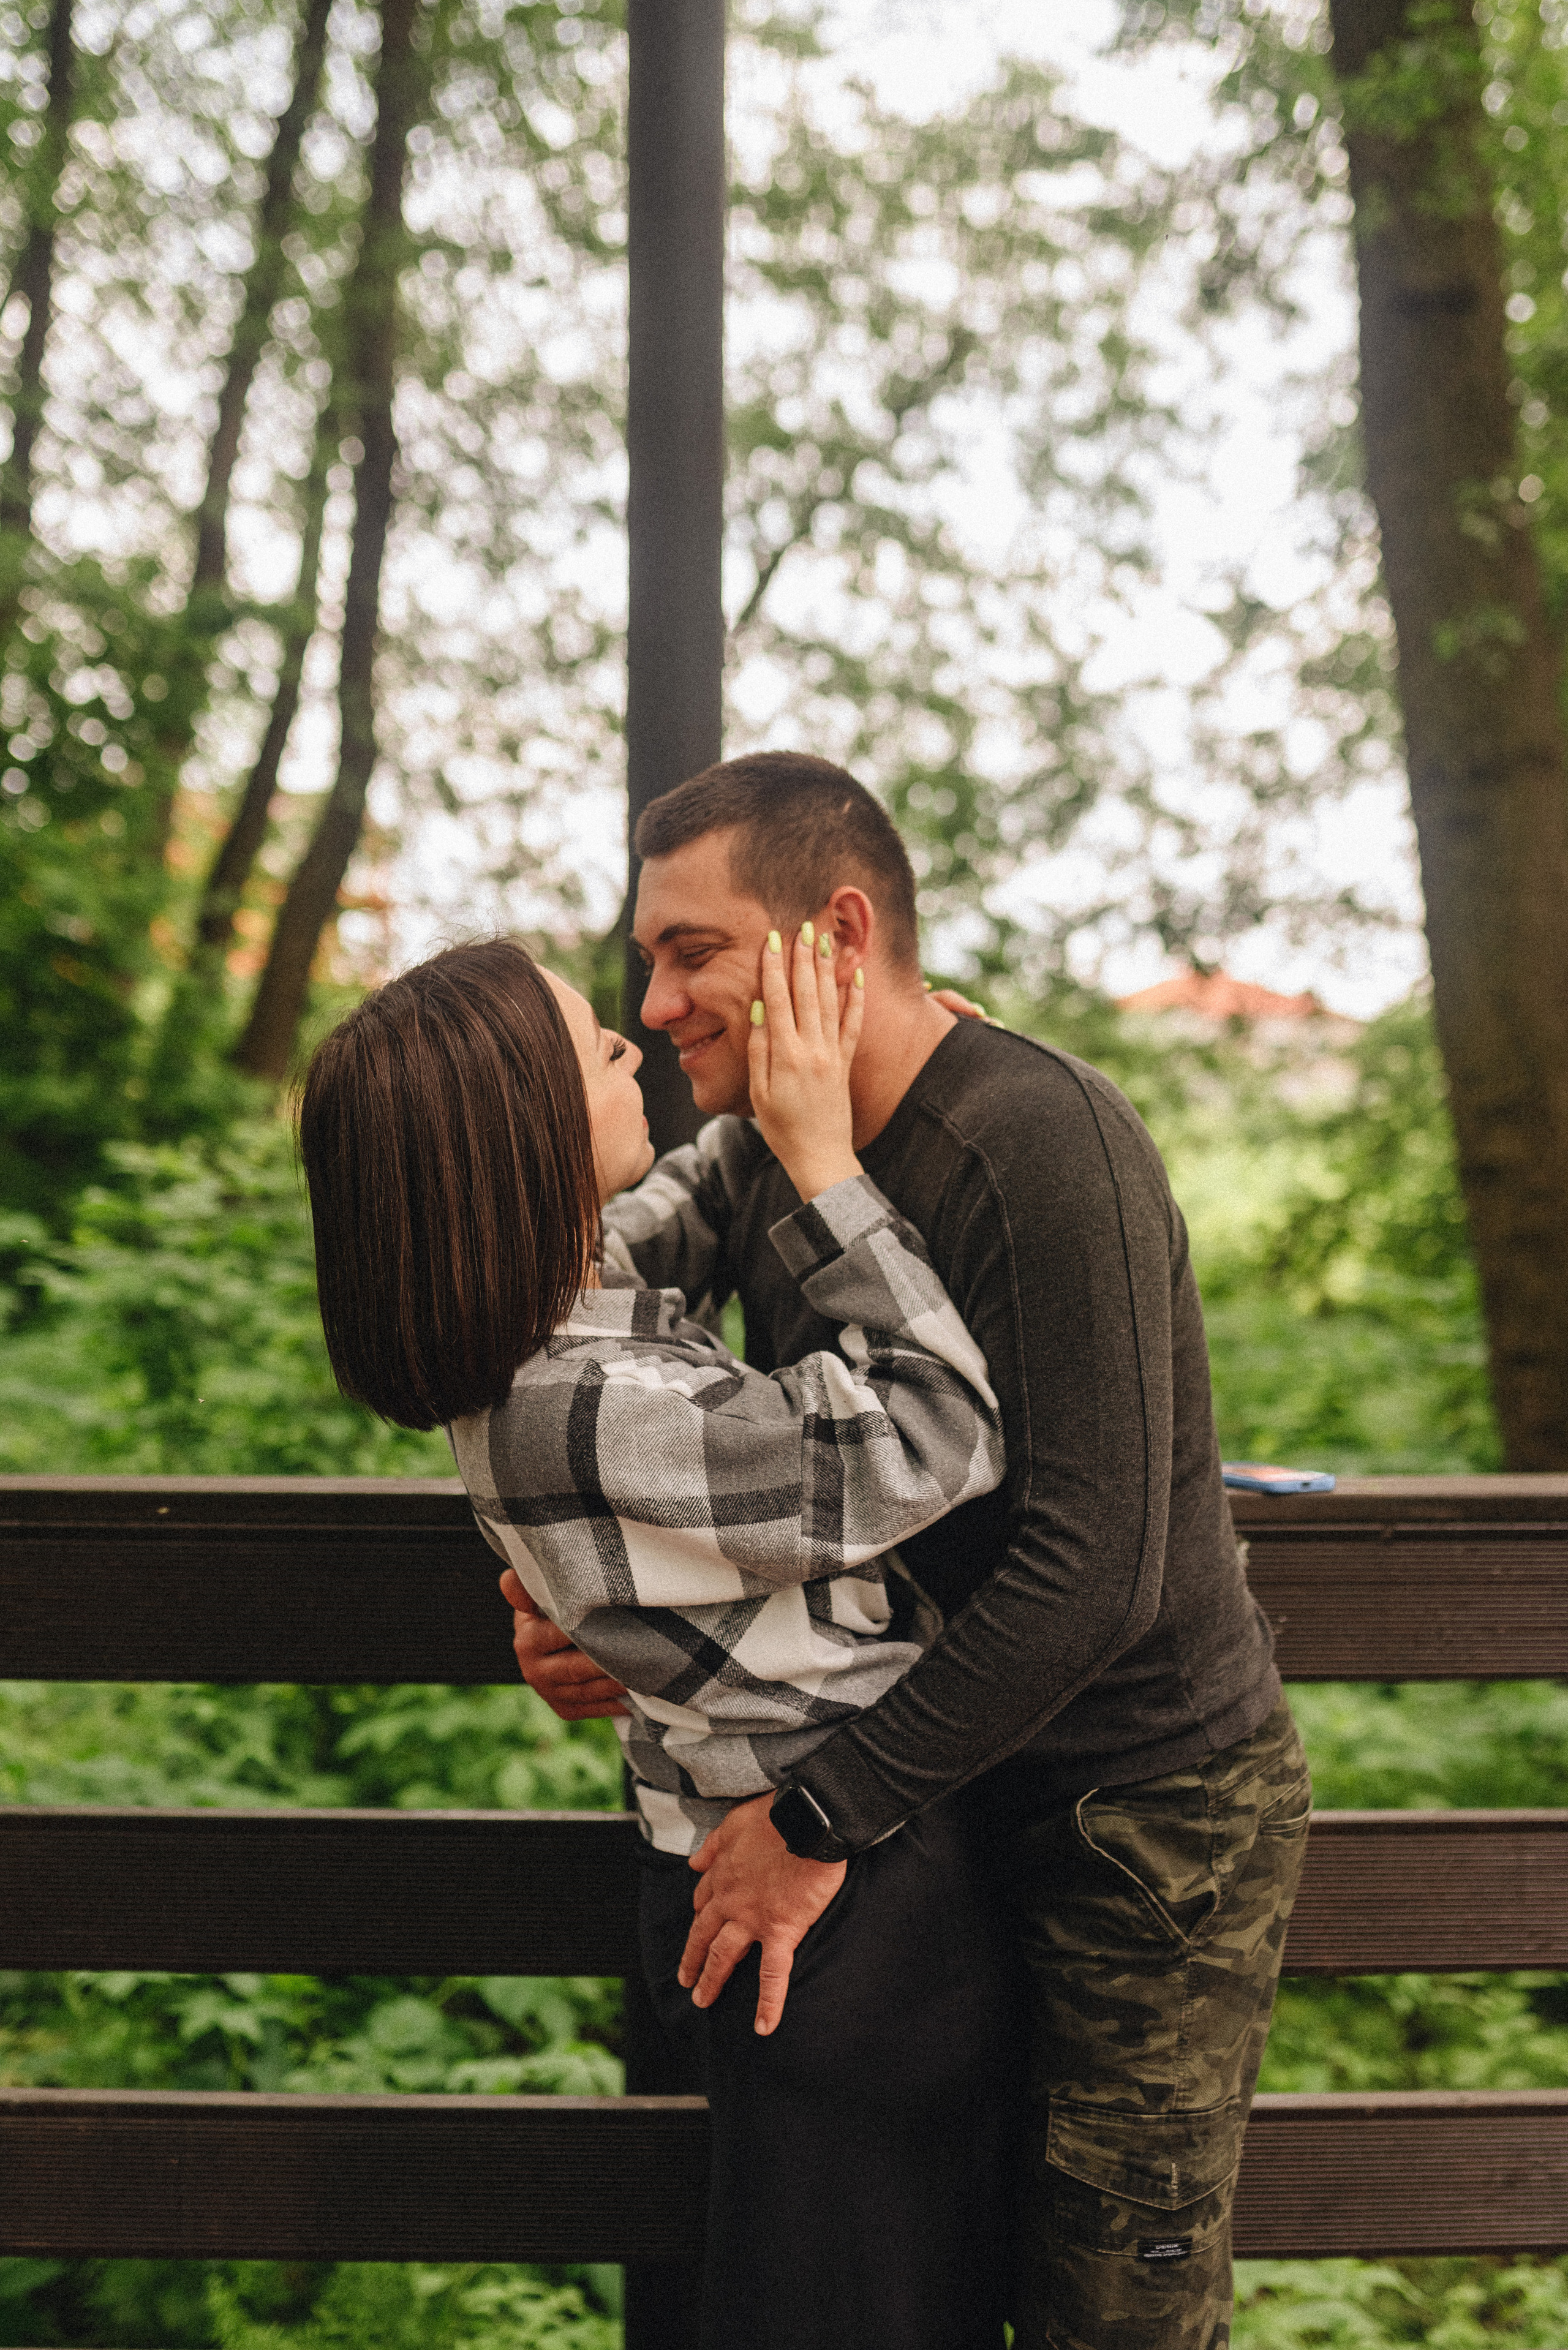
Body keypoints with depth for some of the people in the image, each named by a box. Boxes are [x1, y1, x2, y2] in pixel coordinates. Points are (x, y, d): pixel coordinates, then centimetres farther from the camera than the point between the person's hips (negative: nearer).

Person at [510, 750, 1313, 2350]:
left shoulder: (1040, 1142, -24)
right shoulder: (758, 1157, 3)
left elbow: (1095, 1574, -29)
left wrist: (821, 1818, -23)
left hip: (1154, 1806, -8)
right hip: (966, 1789, 8)